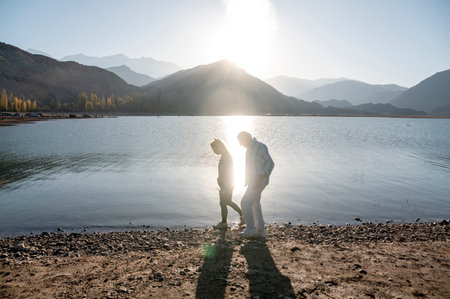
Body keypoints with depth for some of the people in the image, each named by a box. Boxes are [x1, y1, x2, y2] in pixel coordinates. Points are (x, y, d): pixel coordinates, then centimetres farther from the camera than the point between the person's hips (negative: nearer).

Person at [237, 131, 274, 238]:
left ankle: (250, 228, -3)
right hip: (253, 181, 10)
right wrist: (248, 181, 21)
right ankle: (260, 231, 21)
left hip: (259, 181, -10)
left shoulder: (259, 147, -17)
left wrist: (259, 179, -26)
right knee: (255, 205, 14)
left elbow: (270, 163, -22)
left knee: (245, 203, -12)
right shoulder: (251, 148, 13)